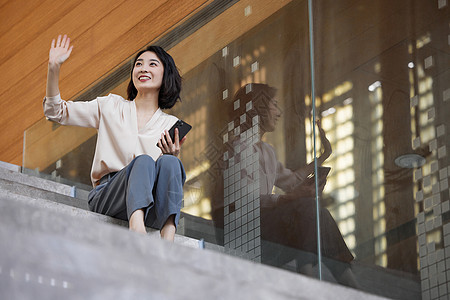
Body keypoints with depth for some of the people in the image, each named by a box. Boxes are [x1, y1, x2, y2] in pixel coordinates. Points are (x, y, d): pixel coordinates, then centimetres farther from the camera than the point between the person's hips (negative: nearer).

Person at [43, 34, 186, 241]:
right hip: (105, 197, -1)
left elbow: (168, 177, 11)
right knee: (143, 161, -32)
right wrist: (54, 67, 0)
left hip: (151, 209, 1)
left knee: (169, 163, -29)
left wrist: (172, 157, -11)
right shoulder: (111, 106, 16)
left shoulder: (171, 125, 16)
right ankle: (136, 230, -60)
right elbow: (56, 112, 12)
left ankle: (168, 242, -48)